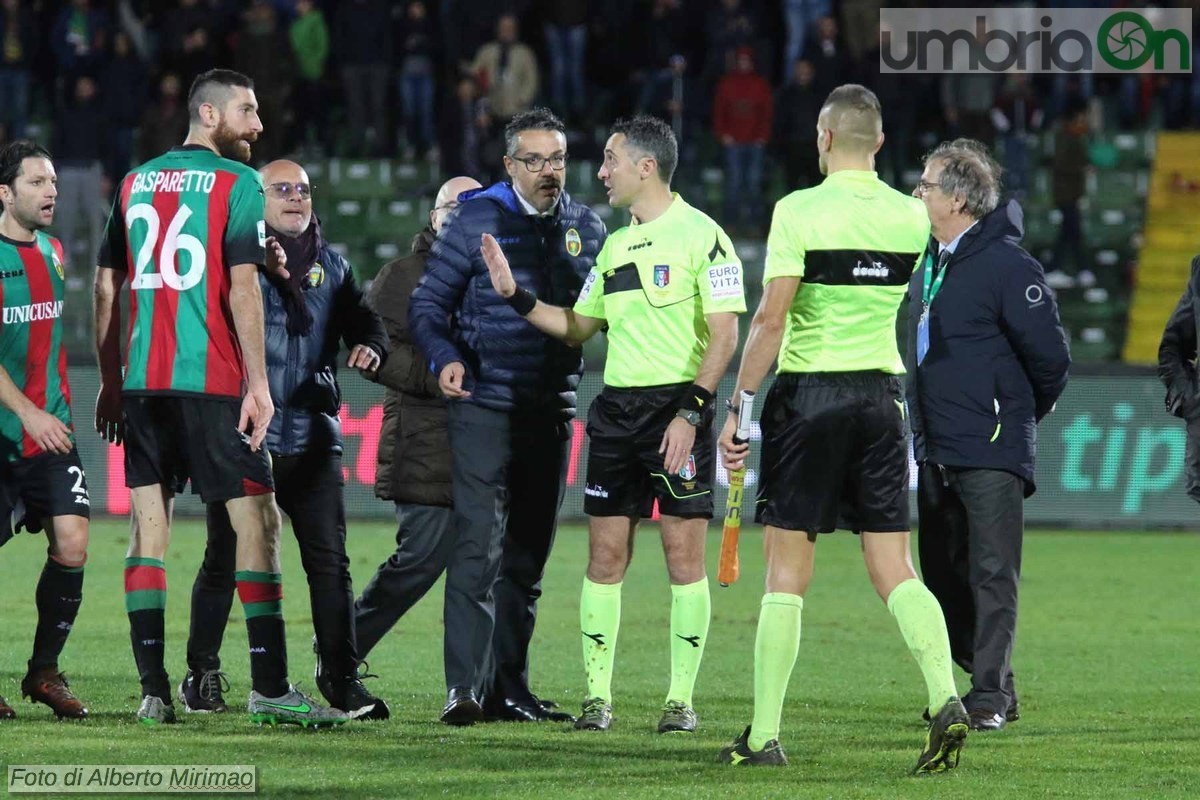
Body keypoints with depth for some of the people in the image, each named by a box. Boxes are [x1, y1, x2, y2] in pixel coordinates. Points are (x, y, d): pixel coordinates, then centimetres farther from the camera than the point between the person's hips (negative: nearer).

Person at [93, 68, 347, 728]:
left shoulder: (136, 183, 14)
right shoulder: (237, 183, -4)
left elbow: (107, 286, 15)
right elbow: (242, 288, -11)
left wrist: (111, 382, 20)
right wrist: (258, 384, -10)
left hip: (141, 382, 6)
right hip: (210, 380, -6)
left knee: (148, 525, 6)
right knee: (256, 521, -2)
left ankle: (153, 691, 1)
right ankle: (270, 689, -7)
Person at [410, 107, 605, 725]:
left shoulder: (586, 228, 10)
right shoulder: (475, 220, -4)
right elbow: (428, 303, -2)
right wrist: (444, 358, -19)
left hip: (552, 413, 5)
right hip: (485, 408, -5)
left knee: (528, 557, 10)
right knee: (480, 547, -14)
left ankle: (508, 687, 17)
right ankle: (464, 687, -16)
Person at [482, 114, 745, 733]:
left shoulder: (701, 235, -6)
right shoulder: (615, 245, 17)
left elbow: (724, 334, -10)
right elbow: (578, 327, 23)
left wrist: (691, 411, -17)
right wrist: (514, 294, 11)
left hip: (678, 404, -7)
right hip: (615, 407, 7)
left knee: (684, 556, -4)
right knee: (605, 556, 3)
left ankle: (681, 698, 1)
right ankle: (597, 694, 7)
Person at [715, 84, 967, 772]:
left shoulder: (800, 211, -10)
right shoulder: (911, 217, 4)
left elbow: (771, 320, -13)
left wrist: (737, 408, -9)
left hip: (807, 393, -4)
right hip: (882, 393, 4)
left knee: (786, 572, 2)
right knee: (894, 570, 4)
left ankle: (765, 734, 4)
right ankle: (946, 697, -16)